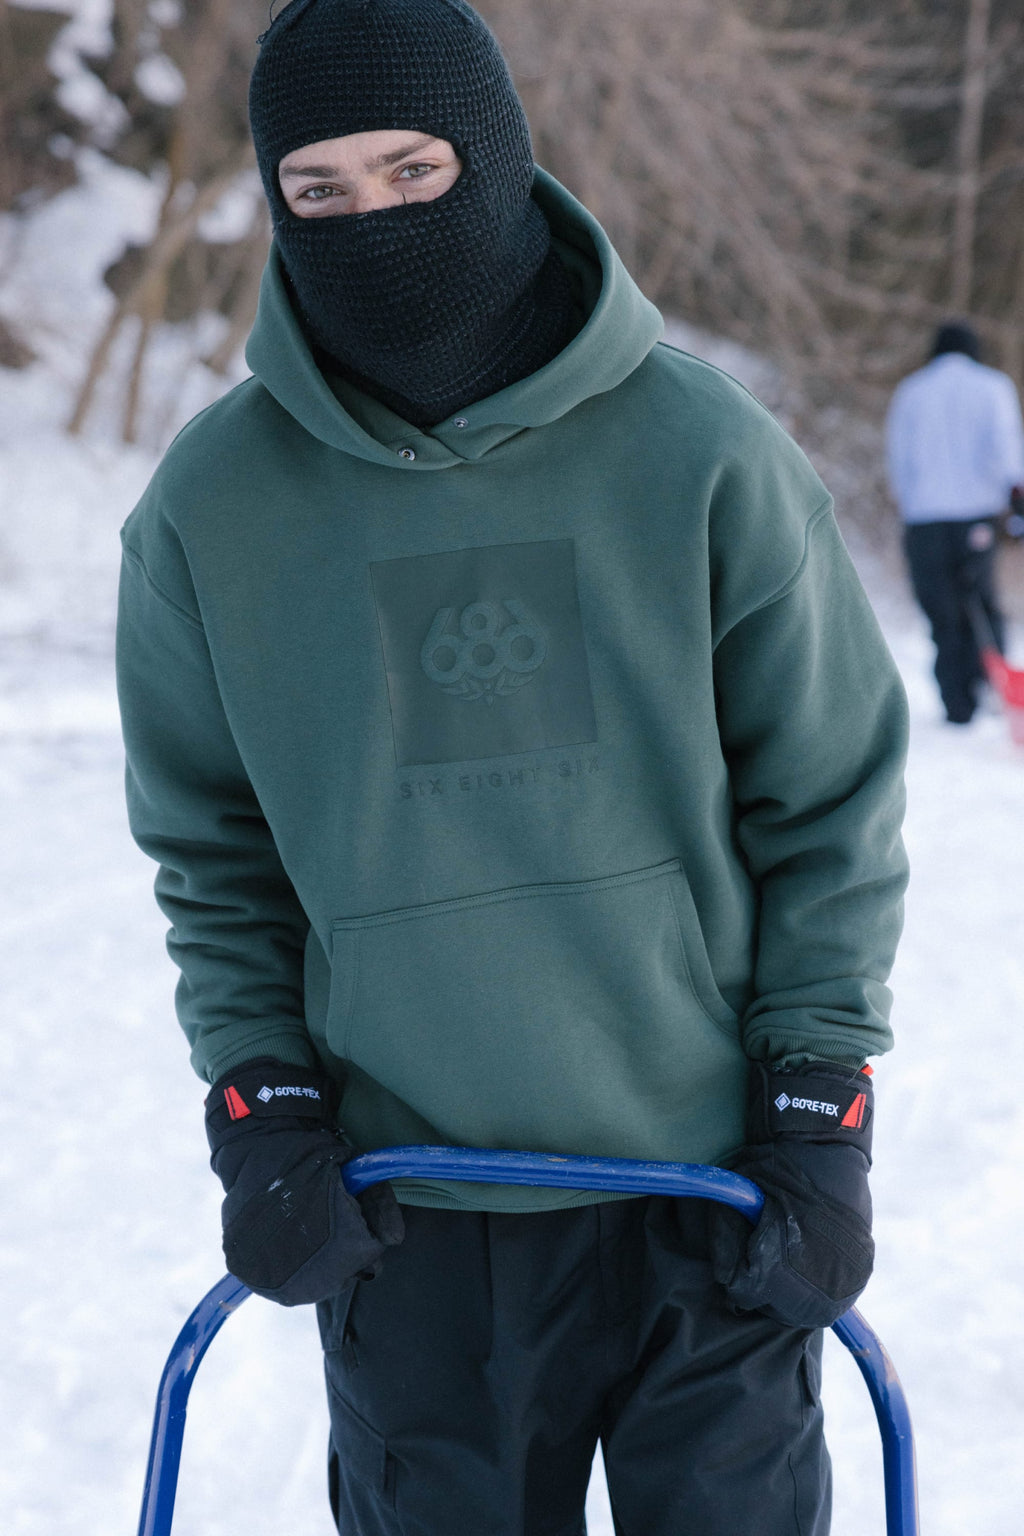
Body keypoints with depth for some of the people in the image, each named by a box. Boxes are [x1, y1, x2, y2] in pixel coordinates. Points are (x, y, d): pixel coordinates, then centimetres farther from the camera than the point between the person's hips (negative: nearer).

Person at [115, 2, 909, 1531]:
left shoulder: (701, 448, -7)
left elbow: (834, 802, 0)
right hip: (407, 1217, 1)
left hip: (711, 1186, -1)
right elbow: (212, 847, 8)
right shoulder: (217, 501, -2)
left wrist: (820, 1126, -4)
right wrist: (259, 1108, -2)